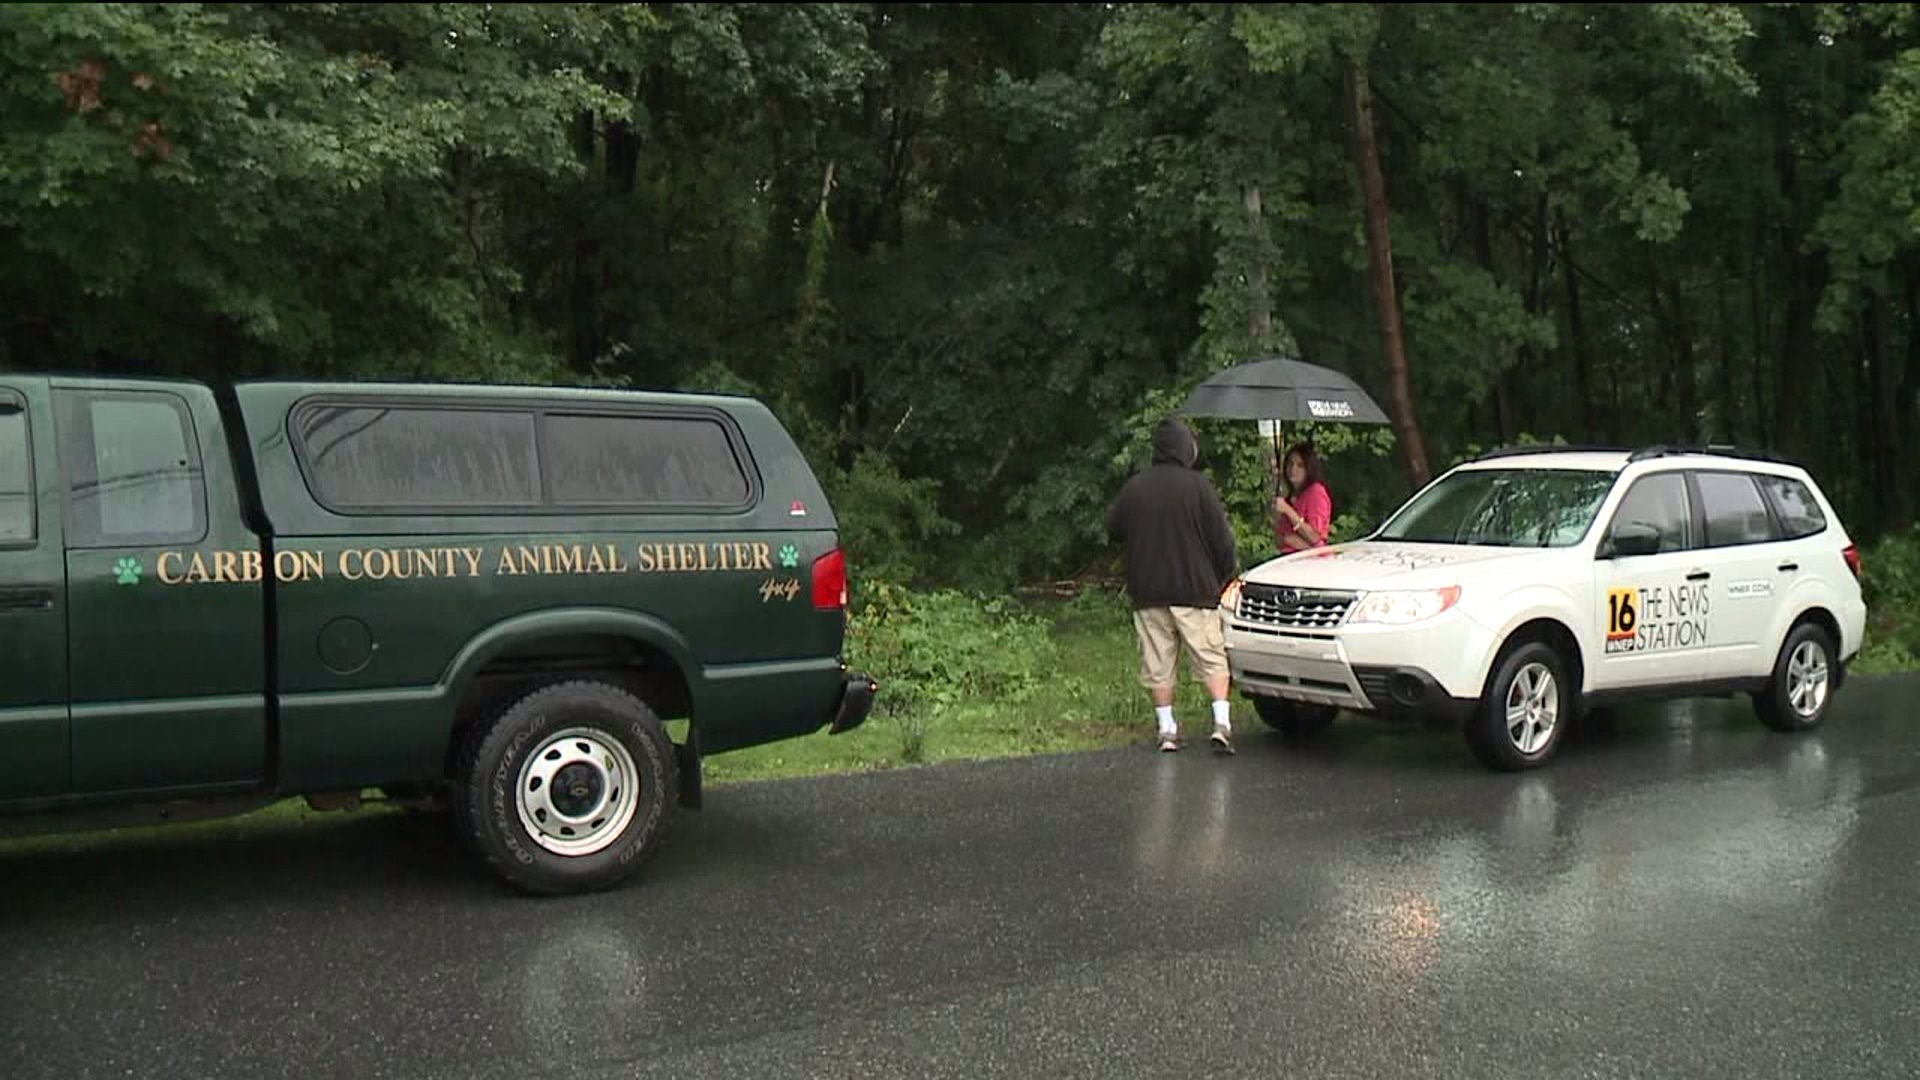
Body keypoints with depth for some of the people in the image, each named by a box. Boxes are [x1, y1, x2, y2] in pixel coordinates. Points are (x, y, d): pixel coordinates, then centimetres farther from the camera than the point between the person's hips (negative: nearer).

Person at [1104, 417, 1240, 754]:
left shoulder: (1135, 487, 0)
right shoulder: (1198, 485, -9)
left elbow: (1113, 529, 13)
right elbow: (1222, 537, -7)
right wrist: (1226, 573, 8)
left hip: (1148, 591, 3)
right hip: (1195, 588, -2)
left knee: (1158, 665, 8)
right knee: (1212, 658, 5)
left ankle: (1167, 729, 11)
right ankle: (1221, 722, -5)